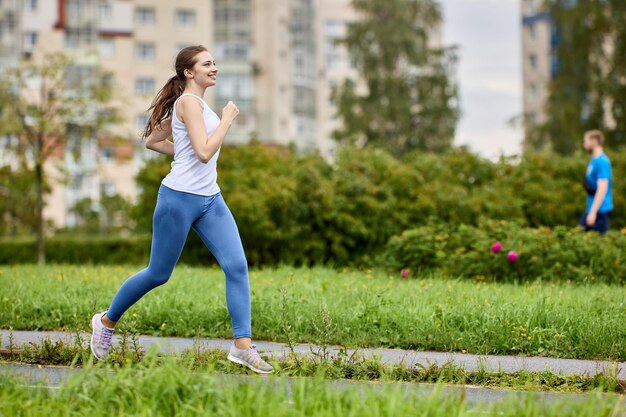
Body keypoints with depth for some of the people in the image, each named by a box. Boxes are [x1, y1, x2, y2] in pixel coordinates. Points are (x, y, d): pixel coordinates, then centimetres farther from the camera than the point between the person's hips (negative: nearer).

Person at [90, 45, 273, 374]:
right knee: (158, 274, 5)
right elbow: (204, 152, -23)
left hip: (210, 199, 9)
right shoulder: (189, 102, -12)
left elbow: (152, 141, 21)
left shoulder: (192, 103, 15)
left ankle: (242, 347, -5)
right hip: (180, 198, -9)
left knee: (237, 266, -6)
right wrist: (227, 119, -14)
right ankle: (107, 320, 27)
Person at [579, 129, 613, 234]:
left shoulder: (602, 161, -17)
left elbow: (602, 189, -23)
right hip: (591, 209, 10)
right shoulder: (594, 160, 13)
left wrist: (593, 212, -25)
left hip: (599, 210, -10)